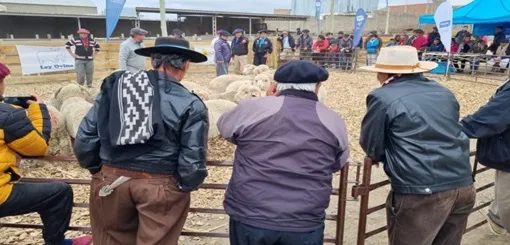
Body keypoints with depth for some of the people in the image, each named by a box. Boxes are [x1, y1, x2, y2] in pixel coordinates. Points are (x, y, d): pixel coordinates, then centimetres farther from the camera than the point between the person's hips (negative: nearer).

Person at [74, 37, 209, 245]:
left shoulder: (114, 86, 0)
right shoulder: (191, 105, -11)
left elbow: (85, 138, 2)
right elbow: (192, 162, -14)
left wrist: (97, 169, 16)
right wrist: (183, 187, 5)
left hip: (110, 181, 4)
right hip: (161, 186, -3)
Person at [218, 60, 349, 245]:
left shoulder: (253, 108, -8)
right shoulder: (335, 122, 0)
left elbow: (224, 127, 12)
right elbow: (338, 164, 15)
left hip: (249, 218, -1)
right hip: (304, 226, 1)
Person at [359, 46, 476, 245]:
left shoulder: (382, 97, -6)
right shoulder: (445, 92, 15)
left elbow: (371, 148, -2)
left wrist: (387, 153, 20)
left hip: (420, 193, -7)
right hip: (463, 187, 7)